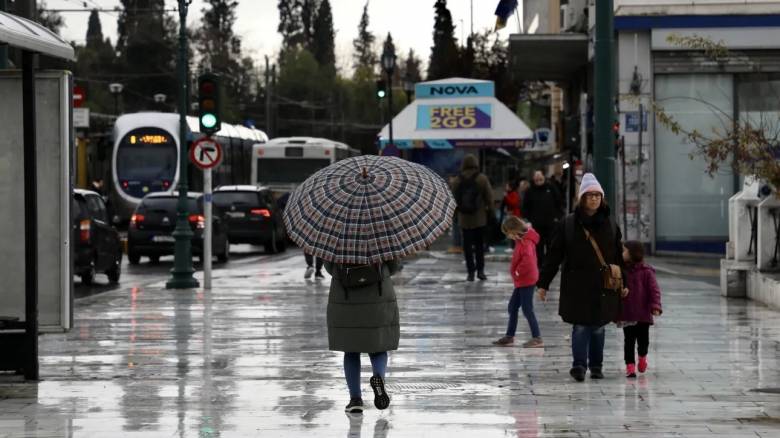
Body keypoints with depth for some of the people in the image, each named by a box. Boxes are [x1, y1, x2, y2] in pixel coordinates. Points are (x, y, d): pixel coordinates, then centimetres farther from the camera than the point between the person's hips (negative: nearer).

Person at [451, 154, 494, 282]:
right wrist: (490, 210, 7)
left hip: (464, 218, 1)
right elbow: (489, 196, -6)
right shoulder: (481, 179, -8)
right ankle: (480, 270, 4)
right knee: (479, 244, 8)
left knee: (467, 245, 6)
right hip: (479, 218, -1)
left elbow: (454, 198, 3)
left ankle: (471, 272, 3)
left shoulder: (458, 180, -1)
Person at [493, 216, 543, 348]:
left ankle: (537, 338, 1)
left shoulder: (525, 242, -21)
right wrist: (514, 270, 7)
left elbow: (528, 259, -35)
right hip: (522, 281, 10)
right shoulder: (523, 240, 10)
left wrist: (518, 272, -23)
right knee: (513, 307, 16)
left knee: (527, 310, -5)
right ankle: (509, 337, 24)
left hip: (526, 281, -10)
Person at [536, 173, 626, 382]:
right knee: (580, 325, -7)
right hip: (577, 285, -2)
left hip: (604, 285, 2)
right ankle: (579, 365, -4)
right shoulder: (568, 224, -2)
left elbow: (619, 255, 12)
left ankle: (596, 366, 19)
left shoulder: (610, 224, 5)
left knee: (598, 326, 9)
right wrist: (543, 283, 0)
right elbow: (554, 256, 0)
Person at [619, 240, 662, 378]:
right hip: (627, 314, 2)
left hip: (643, 314, -2)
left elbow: (654, 290, -10)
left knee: (643, 339, 7)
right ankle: (630, 365, 5)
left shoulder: (646, 272, -8)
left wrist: (655, 306, -20)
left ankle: (642, 356, 36)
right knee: (629, 340, 1)